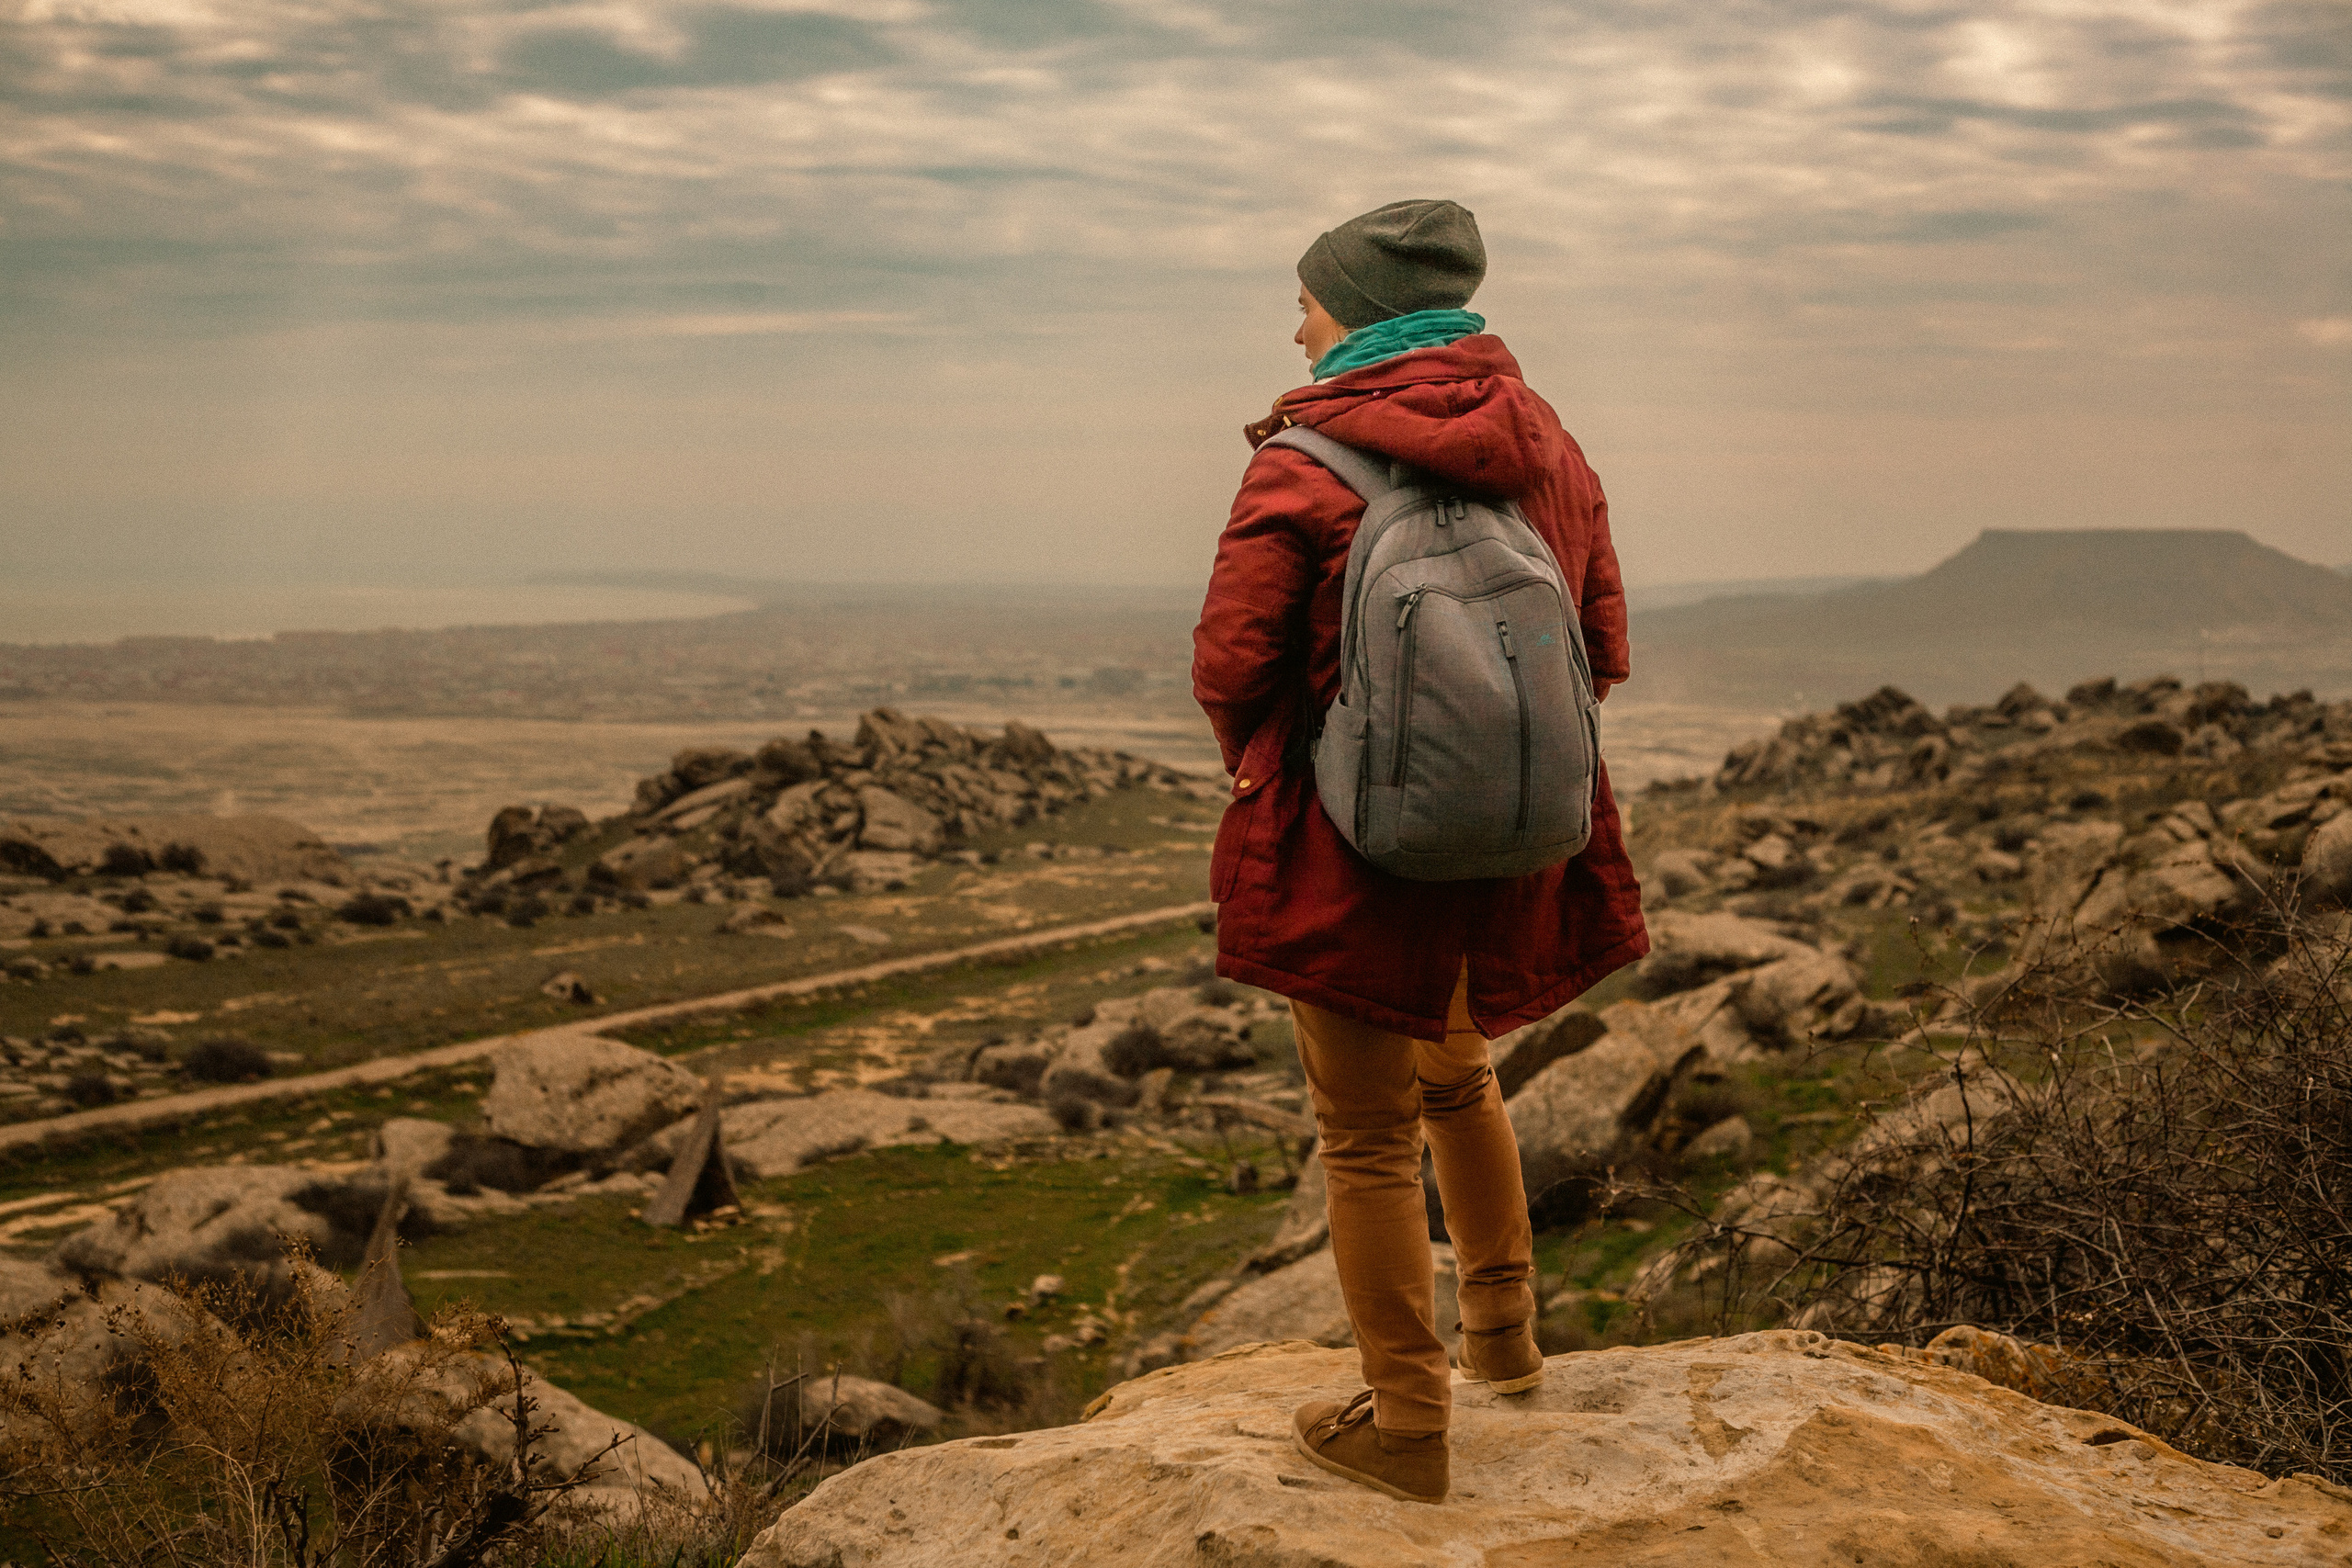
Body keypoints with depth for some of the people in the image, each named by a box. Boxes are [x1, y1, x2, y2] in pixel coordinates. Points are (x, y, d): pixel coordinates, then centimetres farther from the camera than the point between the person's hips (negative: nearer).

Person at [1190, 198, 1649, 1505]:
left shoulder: (1302, 466, -15)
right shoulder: (1543, 443, 4)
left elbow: (1230, 668, -15)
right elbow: (1601, 647, 6)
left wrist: (1262, 760, 5)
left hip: (1353, 841, -6)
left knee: (1368, 1134, 7)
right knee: (1453, 1070, 28)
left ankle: (1407, 1425, 15)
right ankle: (1504, 1333, 41)